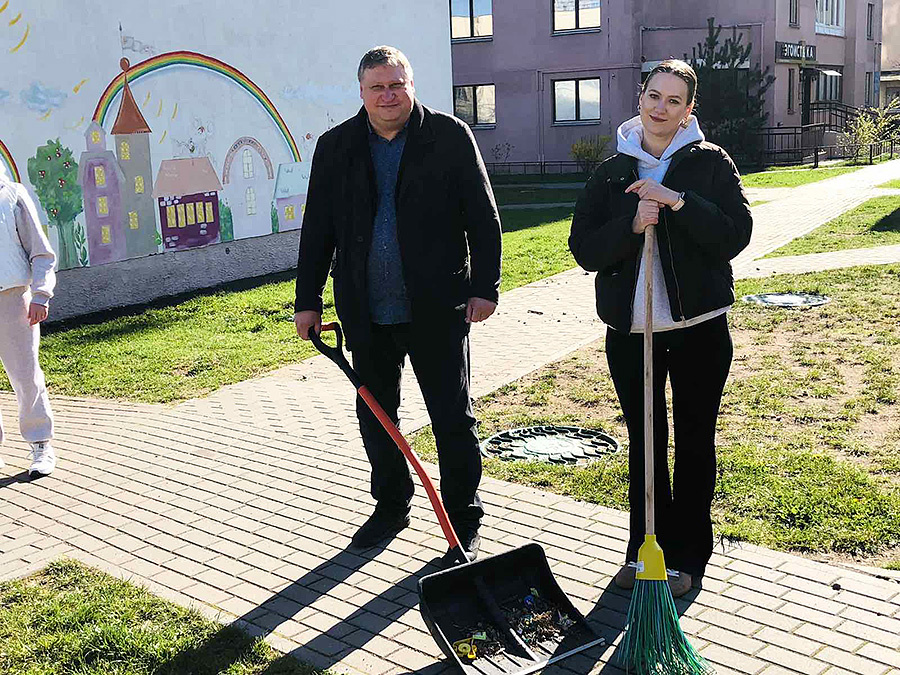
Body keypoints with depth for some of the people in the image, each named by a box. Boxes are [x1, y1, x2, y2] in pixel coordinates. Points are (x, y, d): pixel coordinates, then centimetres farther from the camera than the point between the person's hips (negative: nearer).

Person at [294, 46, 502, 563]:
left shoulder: (450, 137, -3)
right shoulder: (336, 147, 6)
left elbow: (483, 217, -2)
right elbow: (318, 228, 9)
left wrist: (486, 287, -7)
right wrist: (308, 301, 7)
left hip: (437, 308, -3)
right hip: (366, 312, 4)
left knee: (453, 417, 4)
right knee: (374, 415, 14)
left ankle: (464, 520, 19)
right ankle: (391, 507, 33)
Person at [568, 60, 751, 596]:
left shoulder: (711, 163, -1)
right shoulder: (614, 171, 5)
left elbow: (735, 235, -11)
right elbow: (584, 248, -2)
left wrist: (679, 202, -21)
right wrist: (631, 225, -18)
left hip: (699, 327, -2)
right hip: (629, 330, 2)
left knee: (695, 441, 9)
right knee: (644, 442, 13)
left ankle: (687, 556, 23)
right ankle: (645, 548, 27)